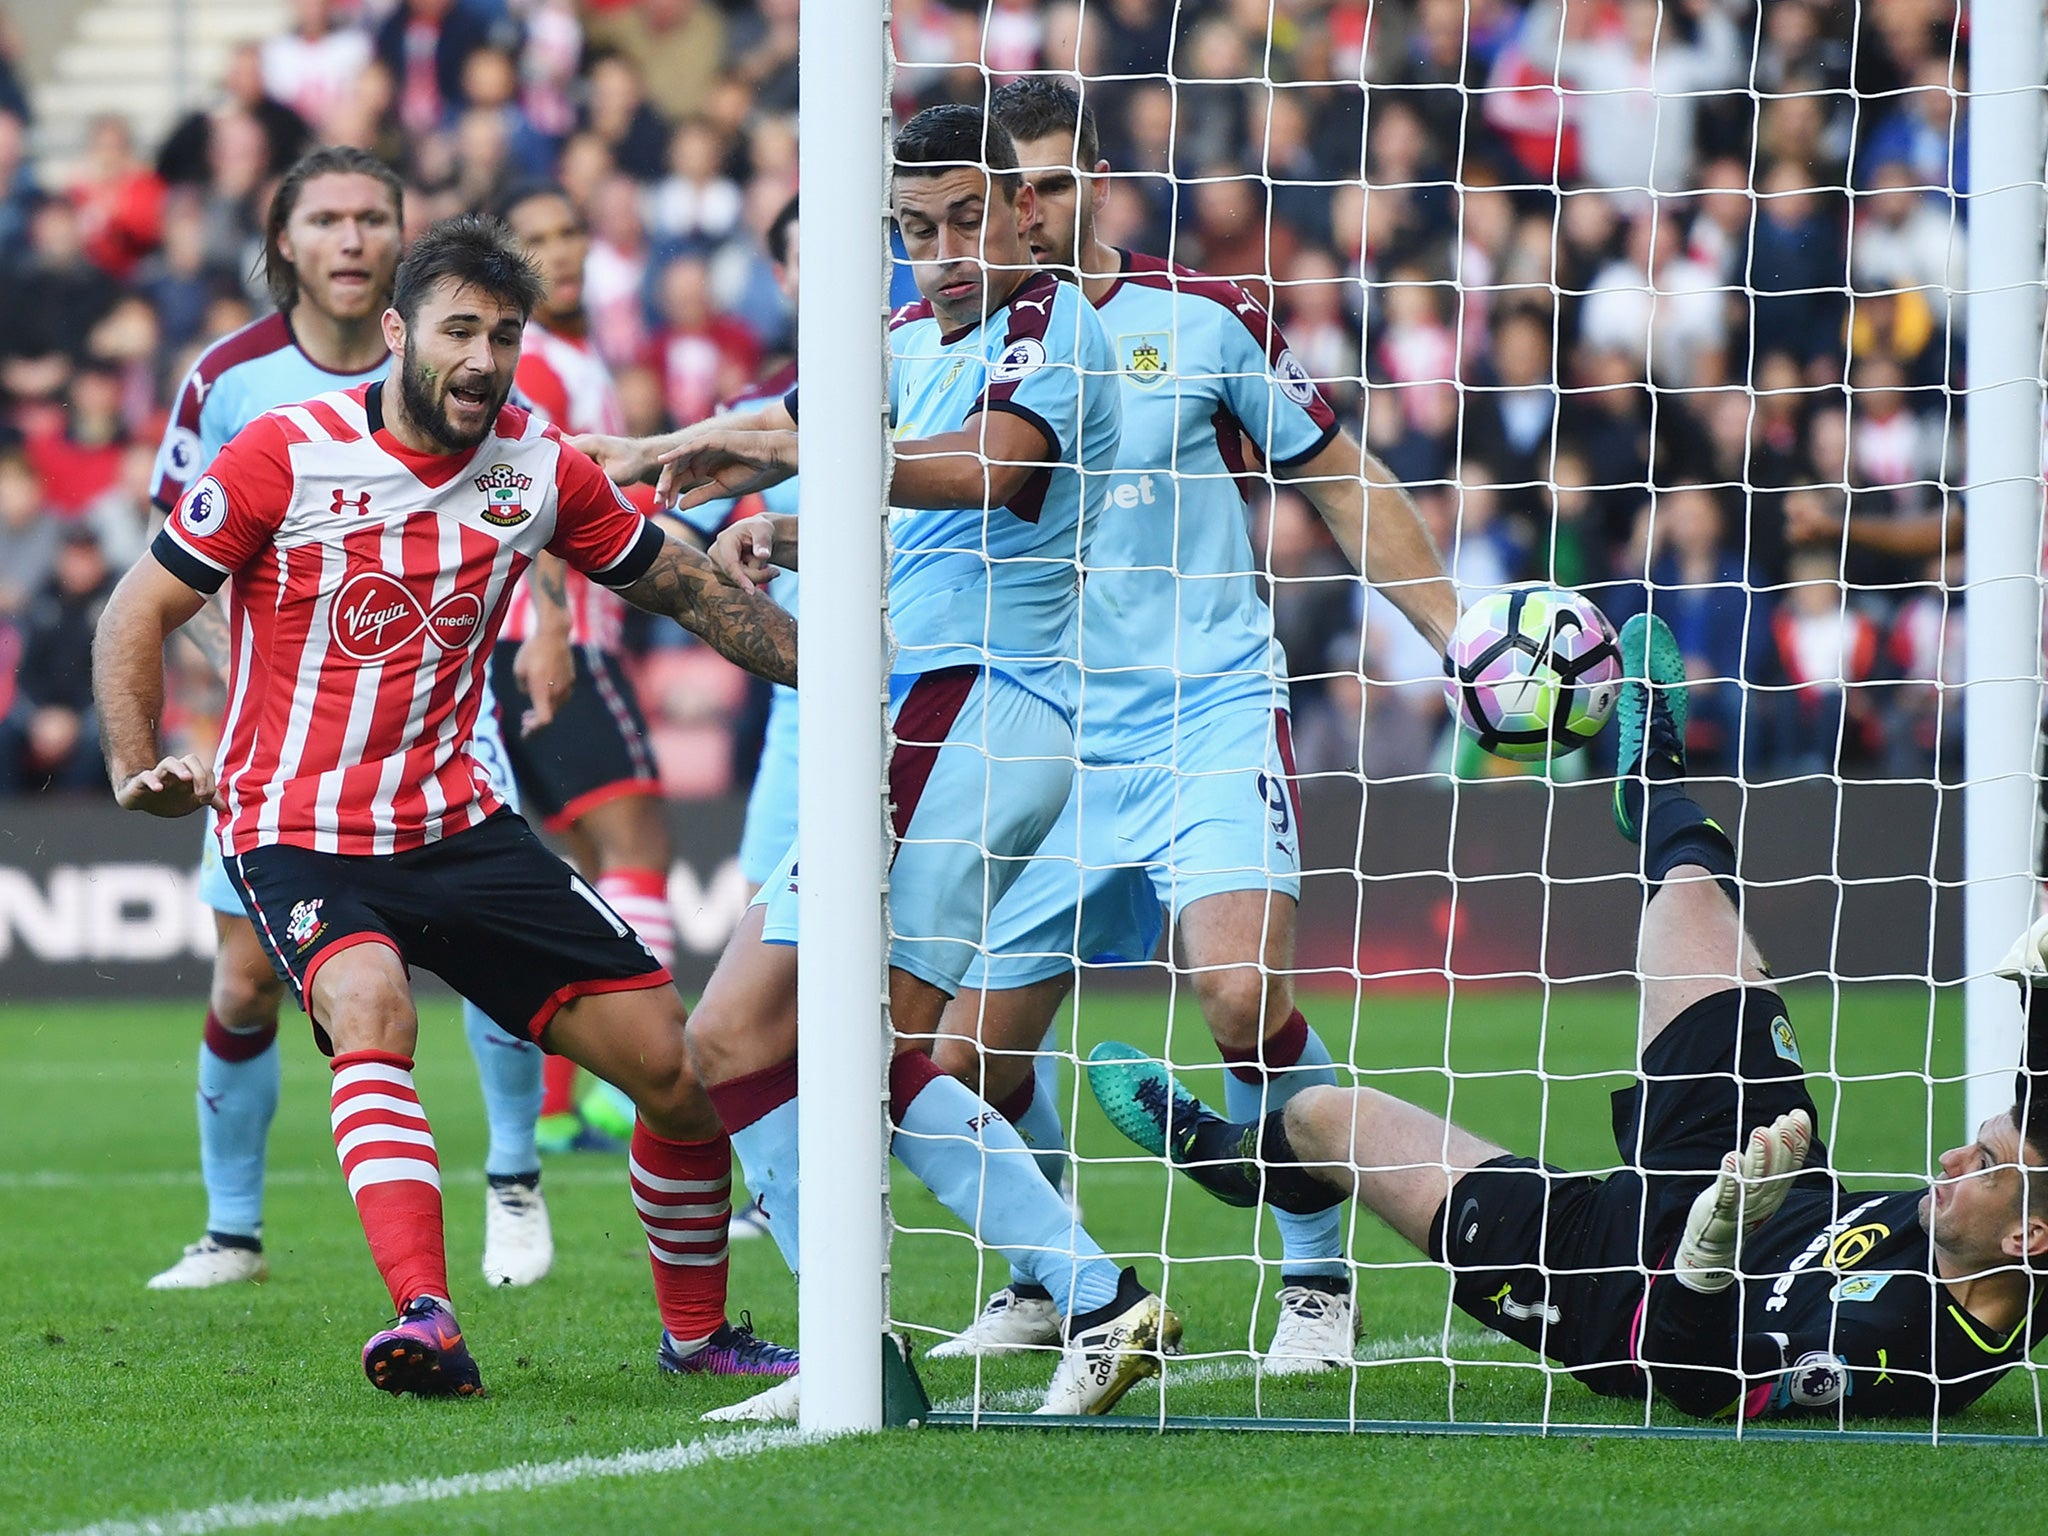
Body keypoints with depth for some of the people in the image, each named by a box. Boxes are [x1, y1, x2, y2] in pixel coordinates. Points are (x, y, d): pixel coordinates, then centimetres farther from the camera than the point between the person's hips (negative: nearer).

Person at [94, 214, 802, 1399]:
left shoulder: (541, 467, 1)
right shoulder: (288, 457, -12)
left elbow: (687, 588, 15)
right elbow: (141, 612, -6)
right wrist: (139, 769, -19)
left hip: (458, 826, 4)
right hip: (300, 840, -4)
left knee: (677, 1066, -1)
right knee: (372, 1012, -36)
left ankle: (698, 1334, 21)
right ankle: (428, 1325, -46)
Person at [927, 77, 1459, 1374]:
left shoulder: (1202, 319, -1)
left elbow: (1338, 481, 8)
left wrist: (1456, 635, 3)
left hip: (1212, 718, -3)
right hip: (1046, 748, 3)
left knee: (1243, 994, -24)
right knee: (968, 1055, 1)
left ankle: (1321, 1277, -6)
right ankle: (1050, 1282, 27)